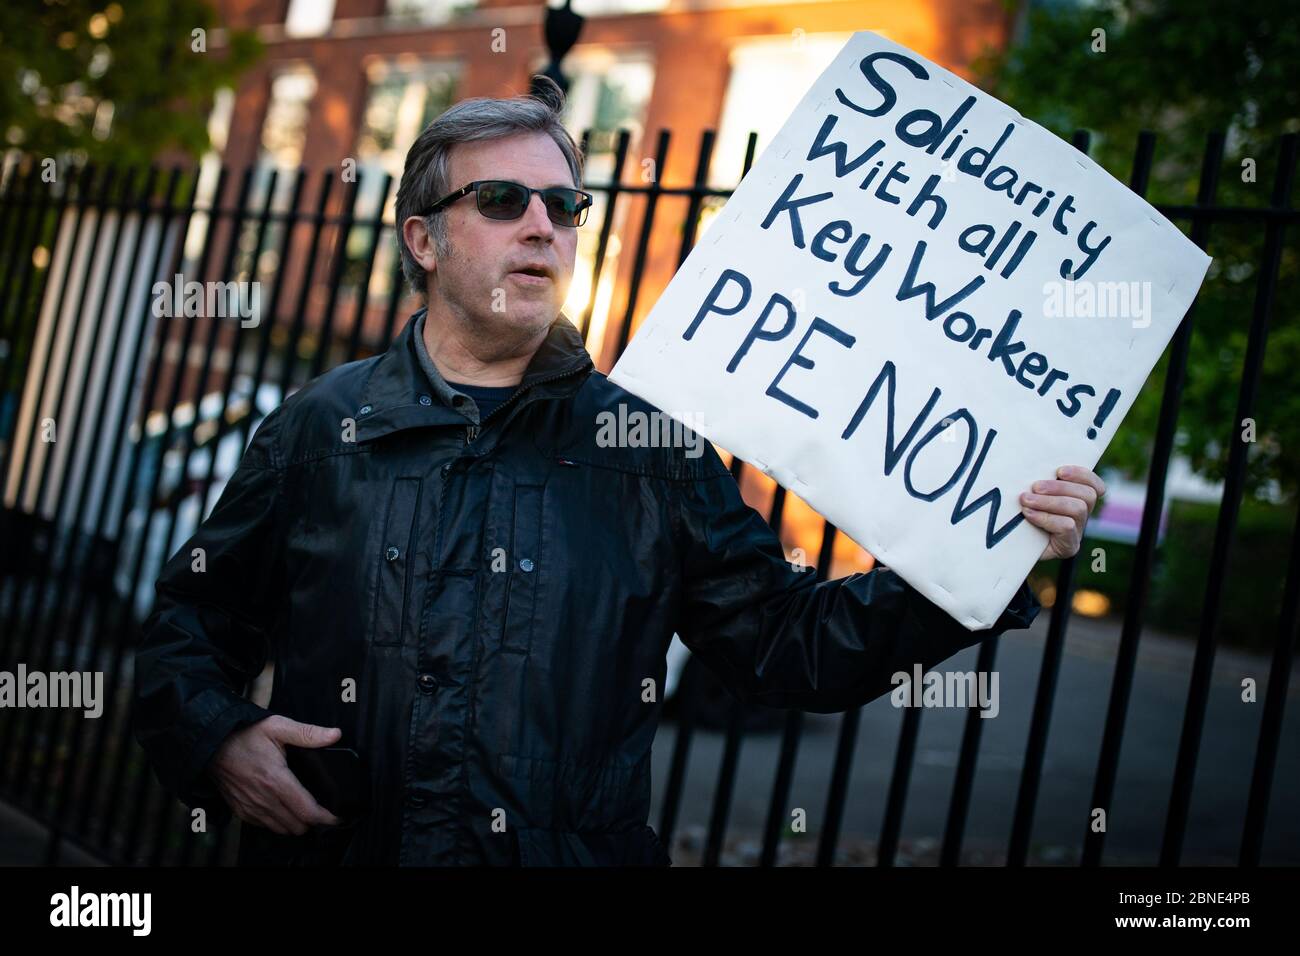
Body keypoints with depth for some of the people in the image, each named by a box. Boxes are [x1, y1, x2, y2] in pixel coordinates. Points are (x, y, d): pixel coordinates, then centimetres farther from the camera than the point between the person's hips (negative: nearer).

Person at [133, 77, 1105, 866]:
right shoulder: (323, 427, 7)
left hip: (575, 850, 0)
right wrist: (218, 741, -7)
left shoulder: (646, 444, 7)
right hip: (330, 848, 0)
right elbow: (189, 626, 13)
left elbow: (787, 642, 5)